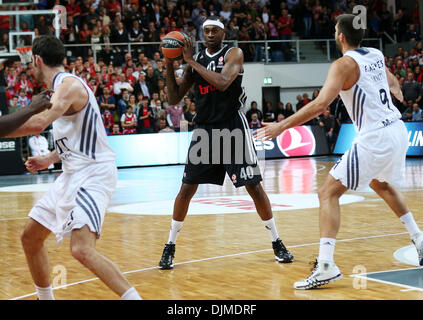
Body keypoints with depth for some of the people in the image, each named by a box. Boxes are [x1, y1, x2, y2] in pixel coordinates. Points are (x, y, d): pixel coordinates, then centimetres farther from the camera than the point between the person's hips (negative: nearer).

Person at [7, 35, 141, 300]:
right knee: (30, 237, 17)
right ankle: (45, 298, 32)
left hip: (93, 174, -11)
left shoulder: (69, 84, -16)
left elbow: (40, 123, -33)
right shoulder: (63, 87, 15)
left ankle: (134, 298, -22)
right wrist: (49, 159, 25)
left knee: (82, 249, -26)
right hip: (73, 174, 11)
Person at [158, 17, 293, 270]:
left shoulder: (233, 54, -5)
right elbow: (175, 99, 9)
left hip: (233, 129, -3)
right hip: (205, 130, 3)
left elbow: (222, 83, -24)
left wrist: (191, 61, -19)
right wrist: (170, 66, -3)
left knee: (254, 187, -2)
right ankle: (170, 247, 11)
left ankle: (277, 243, 12)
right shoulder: (196, 60, 8)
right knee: (186, 189, -1)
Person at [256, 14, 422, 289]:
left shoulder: (344, 64, -11)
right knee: (382, 184, 36)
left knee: (328, 193, -5)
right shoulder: (376, 55, 12)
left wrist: (282, 126, -22)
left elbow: (321, 104, -24)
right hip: (398, 130, 8)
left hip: (375, 138, -8)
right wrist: (399, 95, 60)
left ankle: (326, 265, -18)